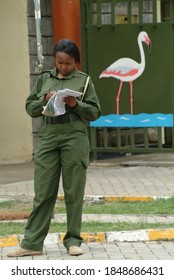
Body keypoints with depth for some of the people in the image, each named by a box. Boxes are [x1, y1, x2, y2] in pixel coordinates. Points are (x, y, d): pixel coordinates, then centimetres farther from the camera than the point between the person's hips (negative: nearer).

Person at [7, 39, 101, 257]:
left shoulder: (83, 80, 4)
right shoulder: (44, 79, 13)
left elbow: (95, 112, 4)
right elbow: (30, 108, 12)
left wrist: (76, 105, -13)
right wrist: (45, 100, -6)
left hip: (75, 139, -2)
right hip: (47, 138, 2)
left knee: (74, 192, 2)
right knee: (43, 192, 2)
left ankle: (73, 240, 11)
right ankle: (32, 243, 3)